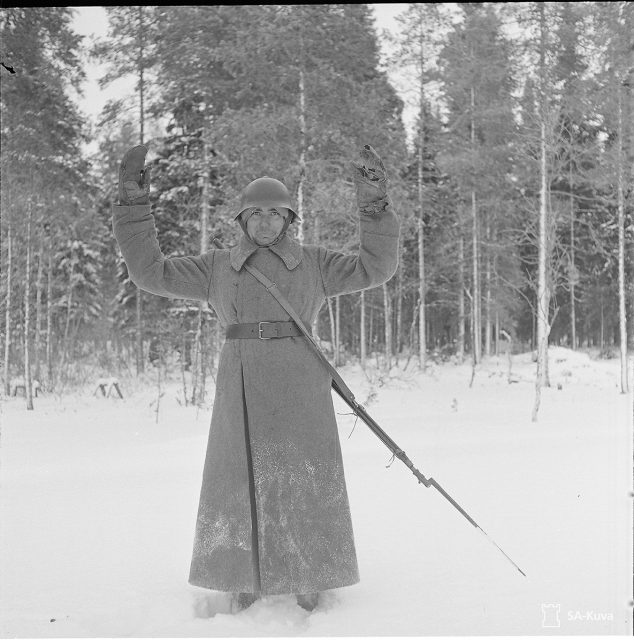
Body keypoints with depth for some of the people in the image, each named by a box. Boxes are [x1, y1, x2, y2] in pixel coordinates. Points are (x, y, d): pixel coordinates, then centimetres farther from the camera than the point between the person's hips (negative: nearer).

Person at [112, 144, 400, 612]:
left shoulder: (314, 263, 10)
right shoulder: (217, 266, 11)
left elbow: (376, 267, 3)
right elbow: (152, 272, 7)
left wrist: (375, 205, -7)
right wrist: (134, 203, 0)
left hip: (300, 390, -1)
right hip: (240, 390, 1)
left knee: (305, 487, -2)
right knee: (241, 486, 1)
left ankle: (310, 596, 10)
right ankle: (244, 594, 16)